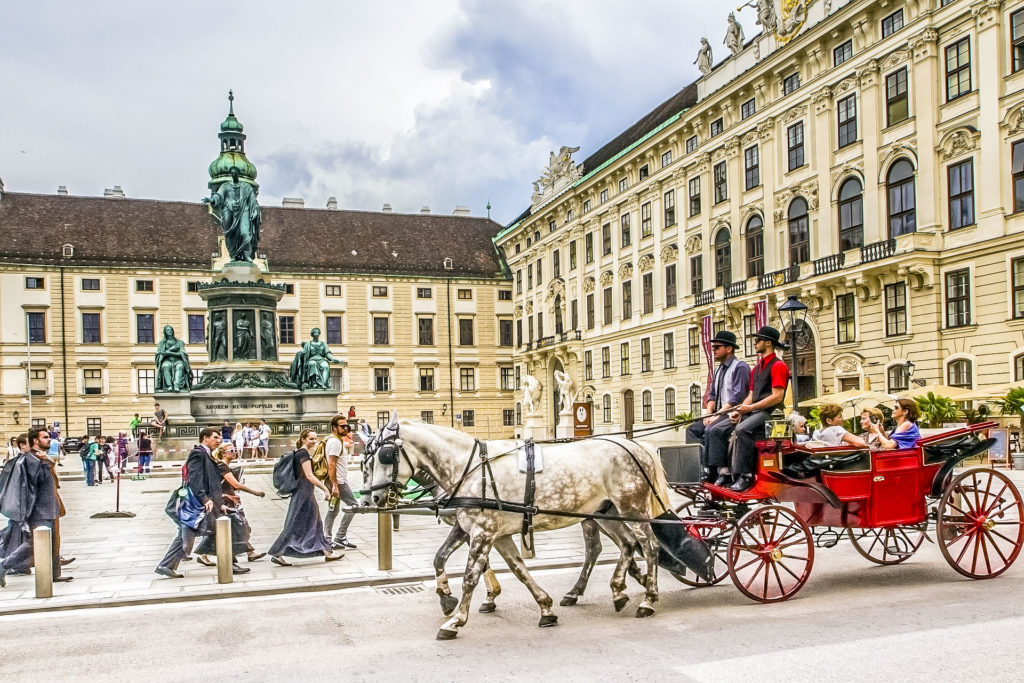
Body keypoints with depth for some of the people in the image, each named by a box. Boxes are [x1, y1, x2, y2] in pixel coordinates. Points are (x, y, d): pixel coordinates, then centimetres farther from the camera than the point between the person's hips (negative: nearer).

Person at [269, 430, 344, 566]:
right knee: (295, 525, -3)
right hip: (303, 494, -10)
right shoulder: (303, 453, -15)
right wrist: (325, 489, -17)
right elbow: (309, 476, -20)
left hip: (305, 494, 10)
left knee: (315, 524, 10)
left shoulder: (300, 453, 14)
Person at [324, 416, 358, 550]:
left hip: (336, 482, 10)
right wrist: (335, 486, -24)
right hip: (339, 482, -10)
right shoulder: (335, 442, -15)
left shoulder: (336, 440, 17)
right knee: (353, 505, -7)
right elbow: (331, 465, -21)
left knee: (332, 511, 11)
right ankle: (339, 537, -7)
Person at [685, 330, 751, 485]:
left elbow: (736, 398, -18)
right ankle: (703, 468, -11)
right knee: (693, 429, -3)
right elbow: (712, 395, 19)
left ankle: (723, 473, -29)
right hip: (720, 413, 9)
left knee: (712, 430, -32)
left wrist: (717, 415, -19)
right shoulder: (719, 370, 19)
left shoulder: (740, 367, -9)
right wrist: (709, 414, 1)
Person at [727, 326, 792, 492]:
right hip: (754, 411, 8)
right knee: (735, 434, -14)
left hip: (769, 412, -8)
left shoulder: (777, 366, -5)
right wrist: (739, 411, 3)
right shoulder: (757, 368, 23)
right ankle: (736, 478, -16)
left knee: (742, 430, -31)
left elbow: (777, 397, -14)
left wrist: (751, 407, -14)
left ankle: (745, 476, -29)